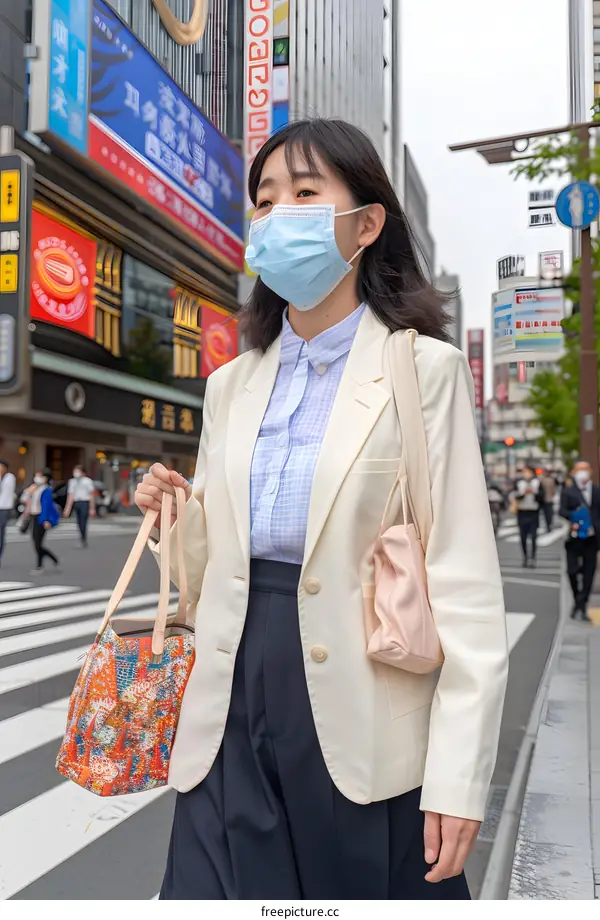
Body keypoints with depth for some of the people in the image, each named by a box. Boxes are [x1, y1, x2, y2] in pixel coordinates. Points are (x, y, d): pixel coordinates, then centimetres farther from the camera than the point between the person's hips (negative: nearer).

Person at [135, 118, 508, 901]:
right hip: (235, 711, 4)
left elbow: (465, 579, -10)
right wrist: (177, 519, -5)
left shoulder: (423, 369, -6)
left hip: (364, 723, -3)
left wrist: (459, 776, -14)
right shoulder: (231, 384, 9)